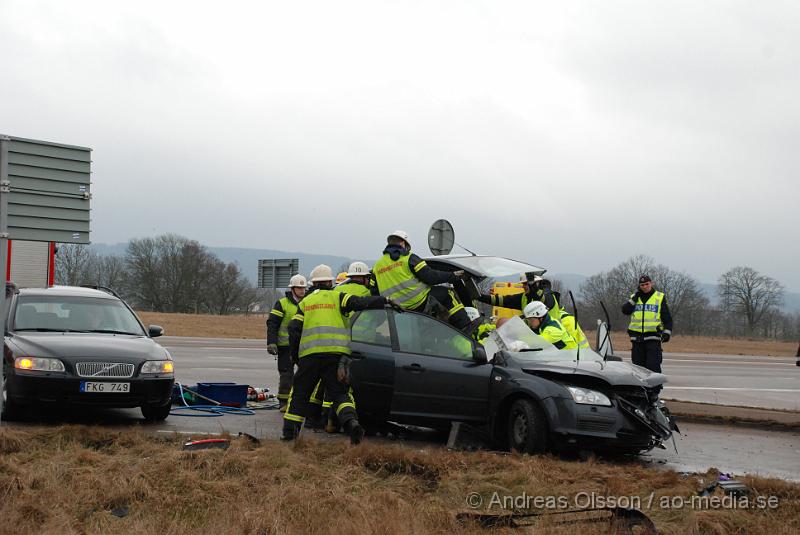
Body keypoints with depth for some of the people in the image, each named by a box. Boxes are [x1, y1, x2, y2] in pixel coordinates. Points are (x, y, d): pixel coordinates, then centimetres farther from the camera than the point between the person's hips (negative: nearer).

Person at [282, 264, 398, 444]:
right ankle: (351, 421, -22)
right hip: (336, 353, -1)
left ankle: (289, 430, 11)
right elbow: (360, 303, -5)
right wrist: (385, 300, -4)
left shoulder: (305, 302, 17)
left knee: (300, 392, 13)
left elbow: (294, 329, 9)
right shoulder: (337, 297, 11)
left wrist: (295, 355, 16)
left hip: (310, 354, 1)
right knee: (338, 393, 2)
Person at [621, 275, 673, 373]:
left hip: (653, 337, -3)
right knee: (638, 365, 8)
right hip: (637, 338, 3)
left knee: (653, 365, -12)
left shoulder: (660, 297, 6)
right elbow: (625, 310, -1)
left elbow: (667, 317, 7)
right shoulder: (634, 297, 14)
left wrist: (667, 332, -5)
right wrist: (635, 297, -7)